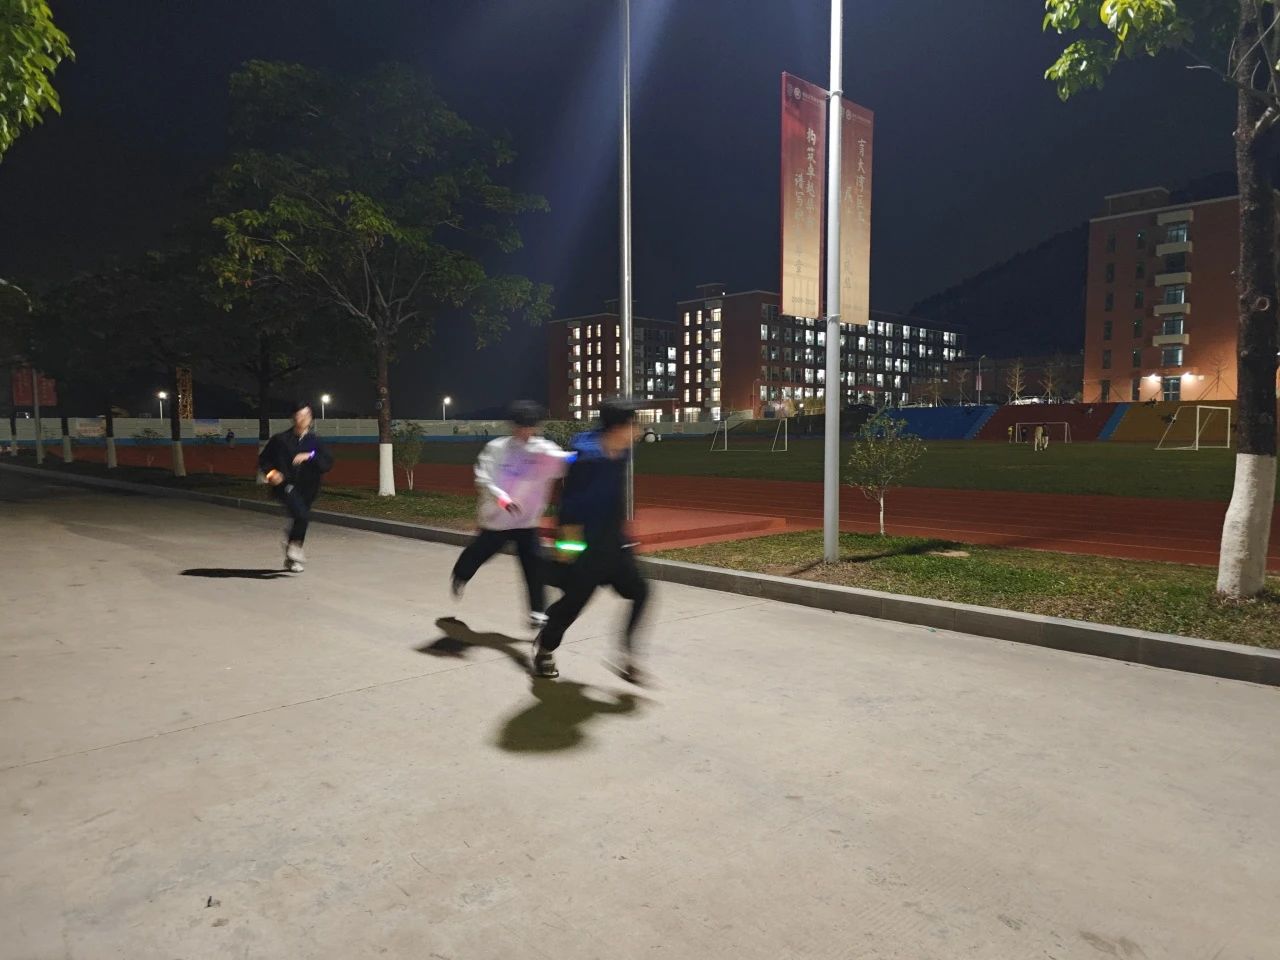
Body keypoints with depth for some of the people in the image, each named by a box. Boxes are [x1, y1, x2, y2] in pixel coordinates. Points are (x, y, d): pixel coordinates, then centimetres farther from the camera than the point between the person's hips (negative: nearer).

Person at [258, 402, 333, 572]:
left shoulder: (315, 442, 5)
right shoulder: (281, 440, 0)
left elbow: (328, 462, -6)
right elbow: (263, 459, 9)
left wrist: (310, 456, -22)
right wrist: (270, 472, -10)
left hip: (306, 489, 4)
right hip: (286, 485, -4)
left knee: (300, 520, 12)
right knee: (302, 515, -27)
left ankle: (291, 559, 30)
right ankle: (293, 545, -4)